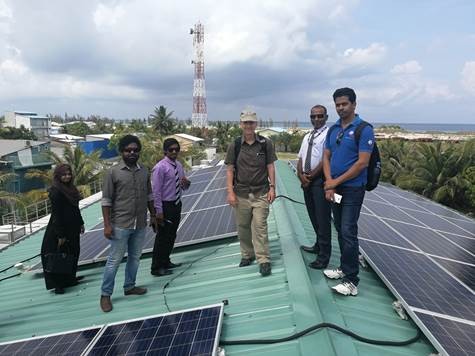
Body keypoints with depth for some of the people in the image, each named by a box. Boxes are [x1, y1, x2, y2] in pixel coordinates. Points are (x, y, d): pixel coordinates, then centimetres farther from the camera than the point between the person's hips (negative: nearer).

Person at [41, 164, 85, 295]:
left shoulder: (71, 188, 9)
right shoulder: (55, 192, -17)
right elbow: (56, 214, -19)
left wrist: (80, 223, 17)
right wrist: (60, 235, -20)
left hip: (73, 229, 8)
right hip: (61, 228, -8)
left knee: (73, 253, 16)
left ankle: (70, 278, 30)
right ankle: (58, 285, 11)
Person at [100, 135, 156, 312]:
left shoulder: (144, 171, 6)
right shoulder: (113, 172, -8)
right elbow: (106, 200, -8)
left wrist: (153, 216, 13)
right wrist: (107, 224, -13)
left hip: (140, 224, 5)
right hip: (120, 225, -5)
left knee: (135, 257, 16)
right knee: (114, 260, 3)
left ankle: (129, 286, 34)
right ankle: (105, 294, 18)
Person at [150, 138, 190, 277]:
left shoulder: (179, 165, 8)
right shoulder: (160, 167, -15)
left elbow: (184, 187, 16)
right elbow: (156, 191, -16)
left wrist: (186, 183, -8)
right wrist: (159, 211, -18)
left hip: (177, 204, 8)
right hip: (165, 206, -8)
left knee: (172, 236, 18)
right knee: (162, 237, 0)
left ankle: (166, 262, 34)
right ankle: (157, 268, 14)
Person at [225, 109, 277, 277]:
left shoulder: (266, 143, 1)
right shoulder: (234, 145, 1)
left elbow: (270, 166, 4)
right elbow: (230, 170, 2)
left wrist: (272, 187, -4)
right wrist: (230, 192, -4)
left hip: (261, 193, -1)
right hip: (241, 194, 2)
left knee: (260, 226, -5)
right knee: (242, 227, 11)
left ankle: (264, 260, 3)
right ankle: (247, 255, 29)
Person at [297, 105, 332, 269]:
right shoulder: (307, 136, 16)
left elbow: (325, 160, -17)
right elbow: (300, 159, 12)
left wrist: (310, 177, -12)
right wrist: (301, 176, -5)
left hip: (320, 180, -8)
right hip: (306, 181, 8)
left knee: (323, 218, -2)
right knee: (313, 217, 17)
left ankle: (323, 256, 8)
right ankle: (318, 246, 34)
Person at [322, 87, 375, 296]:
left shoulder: (364, 130, -11)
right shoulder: (333, 129, 9)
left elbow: (362, 163, -16)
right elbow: (326, 157, 8)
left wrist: (335, 182, -13)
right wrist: (329, 184, -6)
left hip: (353, 189, -6)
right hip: (334, 188, 7)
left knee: (348, 232, -7)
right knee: (340, 230, 14)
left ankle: (351, 281, 1)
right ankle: (345, 267, 29)